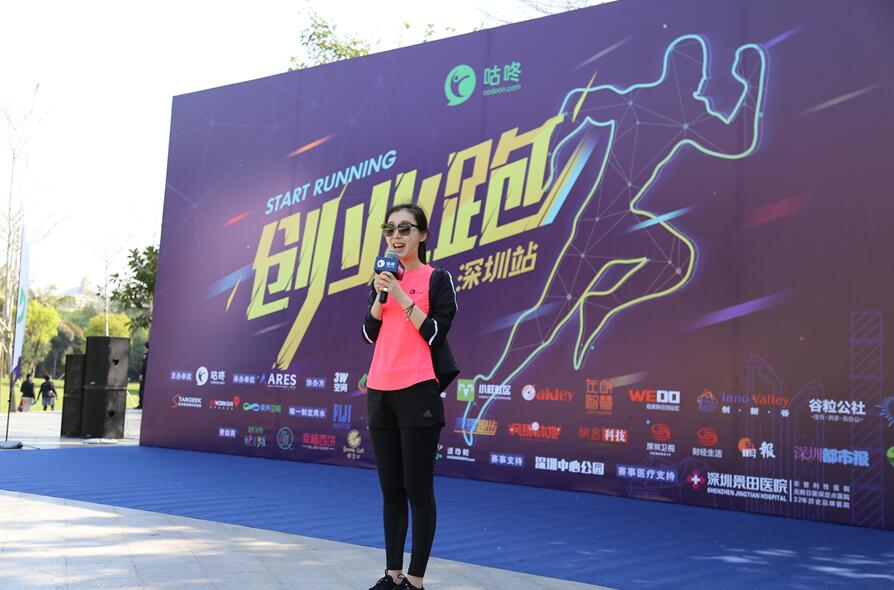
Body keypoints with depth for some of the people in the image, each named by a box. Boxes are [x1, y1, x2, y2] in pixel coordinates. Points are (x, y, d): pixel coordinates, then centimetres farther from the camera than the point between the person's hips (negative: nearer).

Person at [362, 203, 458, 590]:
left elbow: (434, 333, -10)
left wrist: (401, 295, -14)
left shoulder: (437, 278, 0)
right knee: (391, 490, 9)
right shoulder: (382, 280, 15)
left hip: (418, 392, -5)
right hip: (380, 392, 5)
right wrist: (381, 294, -6)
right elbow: (369, 335, 8)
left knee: (418, 489, -3)